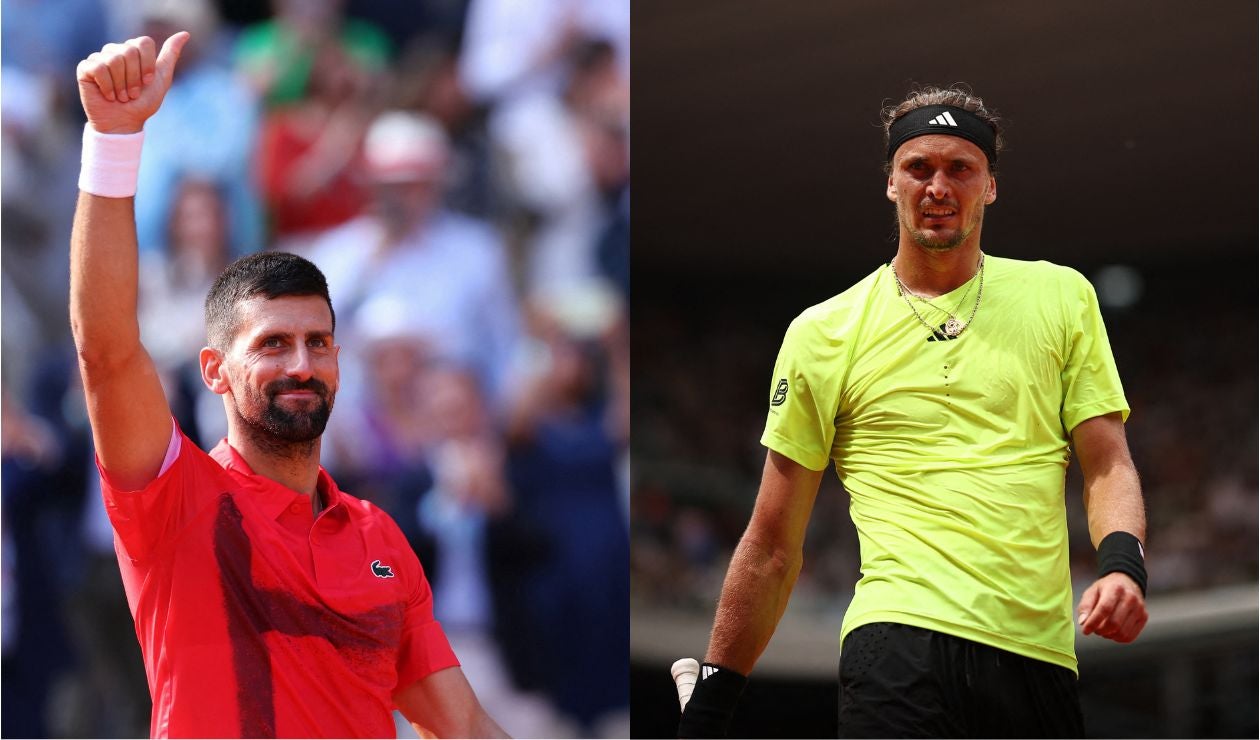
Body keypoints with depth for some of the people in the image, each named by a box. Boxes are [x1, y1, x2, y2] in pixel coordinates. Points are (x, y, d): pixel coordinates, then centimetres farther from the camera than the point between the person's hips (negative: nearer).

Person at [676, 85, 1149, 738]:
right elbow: (773, 545, 12)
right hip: (901, 637, -2)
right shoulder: (823, 333, 9)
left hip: (1042, 656, 3)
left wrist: (1122, 564, -10)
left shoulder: (1062, 297, 13)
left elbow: (1106, 463, 12)